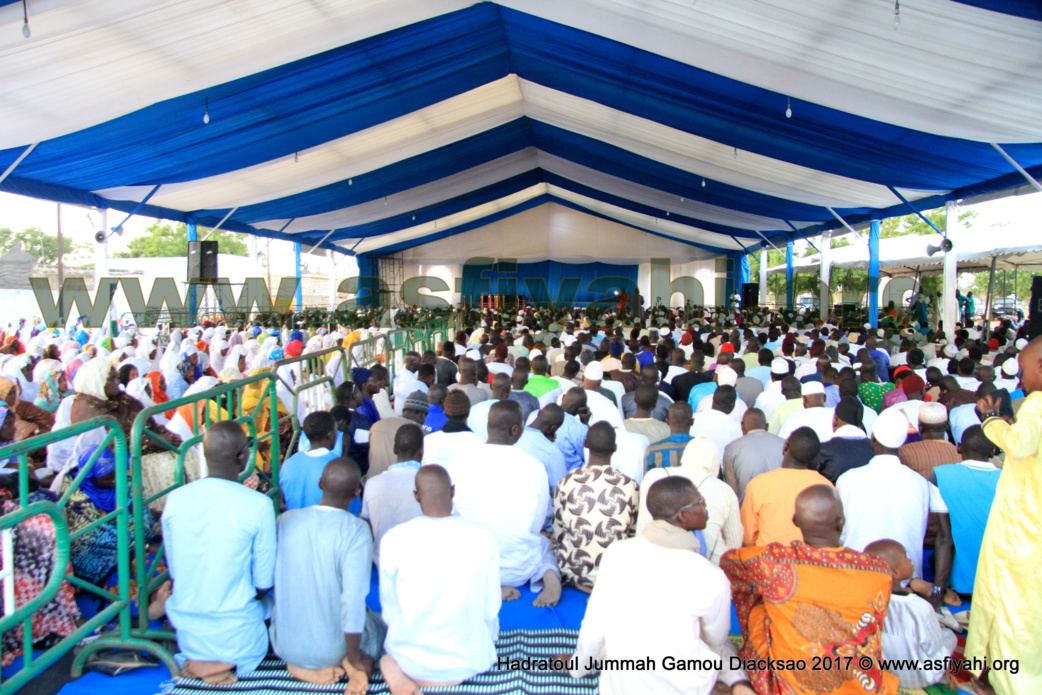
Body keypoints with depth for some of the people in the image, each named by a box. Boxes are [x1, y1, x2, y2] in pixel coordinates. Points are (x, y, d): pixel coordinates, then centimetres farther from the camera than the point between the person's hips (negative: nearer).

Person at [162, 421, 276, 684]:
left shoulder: (175, 499, -7)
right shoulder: (258, 505, -20)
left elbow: (175, 572, 6)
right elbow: (263, 584, -10)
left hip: (187, 637, 5)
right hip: (236, 640, -4)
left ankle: (195, 659, 13)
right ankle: (233, 662, 9)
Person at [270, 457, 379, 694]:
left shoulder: (285, 520, -9)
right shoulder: (356, 530, -22)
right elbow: (354, 600, -26)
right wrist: (354, 657, -10)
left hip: (284, 645, 3)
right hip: (332, 648, -3)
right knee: (380, 625, 28)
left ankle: (300, 667, 7)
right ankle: (351, 665, -3)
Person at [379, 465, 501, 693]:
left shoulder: (394, 539, -15)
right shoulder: (483, 536, -15)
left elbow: (390, 611, -4)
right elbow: (491, 608, -6)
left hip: (413, 658, 0)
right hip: (469, 660, 0)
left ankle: (400, 671, 4)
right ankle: (455, 675, 8)